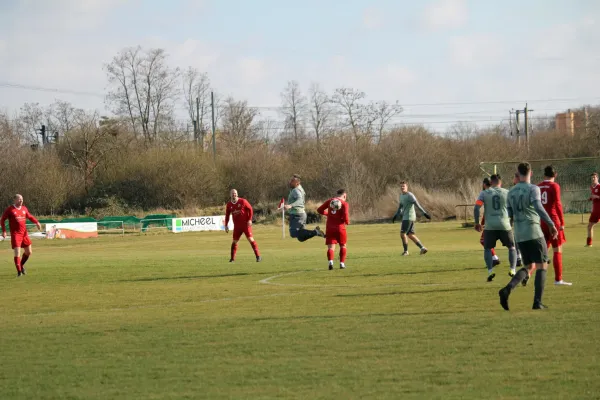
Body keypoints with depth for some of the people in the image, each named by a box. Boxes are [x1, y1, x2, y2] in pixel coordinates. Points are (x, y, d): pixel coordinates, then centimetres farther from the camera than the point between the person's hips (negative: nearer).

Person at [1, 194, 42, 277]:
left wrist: (37, 222, 3)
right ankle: (19, 271, -4)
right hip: (15, 234, -6)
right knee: (17, 253, -11)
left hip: (24, 233, 6)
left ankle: (21, 265, 34)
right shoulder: (10, 210, -7)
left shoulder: (24, 209, 8)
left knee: (28, 252, 10)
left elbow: (29, 216, 21)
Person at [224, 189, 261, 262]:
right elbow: (227, 215, 16)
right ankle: (232, 258, 16)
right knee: (234, 241, 3)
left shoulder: (243, 201, -6)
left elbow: (250, 209, -2)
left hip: (246, 224, -4)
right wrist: (226, 225, 11)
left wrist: (250, 219, -12)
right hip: (237, 226, 4)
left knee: (251, 239, -11)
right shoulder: (229, 204, 6)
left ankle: (258, 256, -8)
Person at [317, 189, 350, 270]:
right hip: (340, 228, -2)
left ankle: (330, 261, -26)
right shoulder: (345, 204, -5)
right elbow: (346, 217, -16)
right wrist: (347, 222, 6)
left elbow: (319, 210, 10)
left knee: (331, 247, -1)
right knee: (343, 246, 19)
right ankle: (342, 263, 13)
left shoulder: (330, 201, 6)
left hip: (329, 228, 2)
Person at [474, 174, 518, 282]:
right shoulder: (507, 193, 6)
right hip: (504, 225, 0)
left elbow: (476, 208, -5)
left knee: (487, 248, 12)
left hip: (490, 226, 0)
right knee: (512, 247, 17)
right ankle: (513, 269, 4)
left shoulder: (484, 193, 4)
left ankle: (490, 271, -6)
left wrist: (477, 223, 3)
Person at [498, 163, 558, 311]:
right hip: (534, 233, -6)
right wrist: (551, 224, -19)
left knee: (529, 267, 15)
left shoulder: (511, 192, 11)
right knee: (542, 266, 3)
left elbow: (509, 214, 17)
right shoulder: (533, 189, -8)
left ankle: (507, 289, -9)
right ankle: (537, 302, -5)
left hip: (520, 235, 6)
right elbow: (538, 207, -22)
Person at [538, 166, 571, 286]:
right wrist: (562, 222, -10)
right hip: (553, 220, -6)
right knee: (557, 250, -1)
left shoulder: (538, 187, 9)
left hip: (541, 221, 6)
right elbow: (557, 204, -13)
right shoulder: (554, 186, -7)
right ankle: (558, 279, -4)